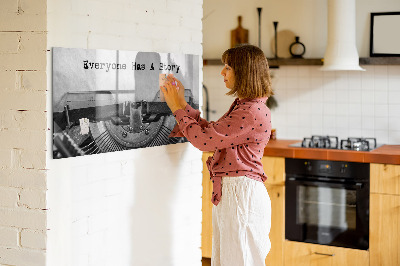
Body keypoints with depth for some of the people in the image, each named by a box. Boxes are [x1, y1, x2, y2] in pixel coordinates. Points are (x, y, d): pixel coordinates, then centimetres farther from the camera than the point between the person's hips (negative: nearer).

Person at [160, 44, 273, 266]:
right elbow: (210, 131, 17)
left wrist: (178, 108, -7)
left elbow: (204, 139, -19)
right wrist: (182, 104, 13)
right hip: (228, 192, 10)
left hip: (242, 193, -10)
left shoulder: (253, 112, -20)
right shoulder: (242, 106, 13)